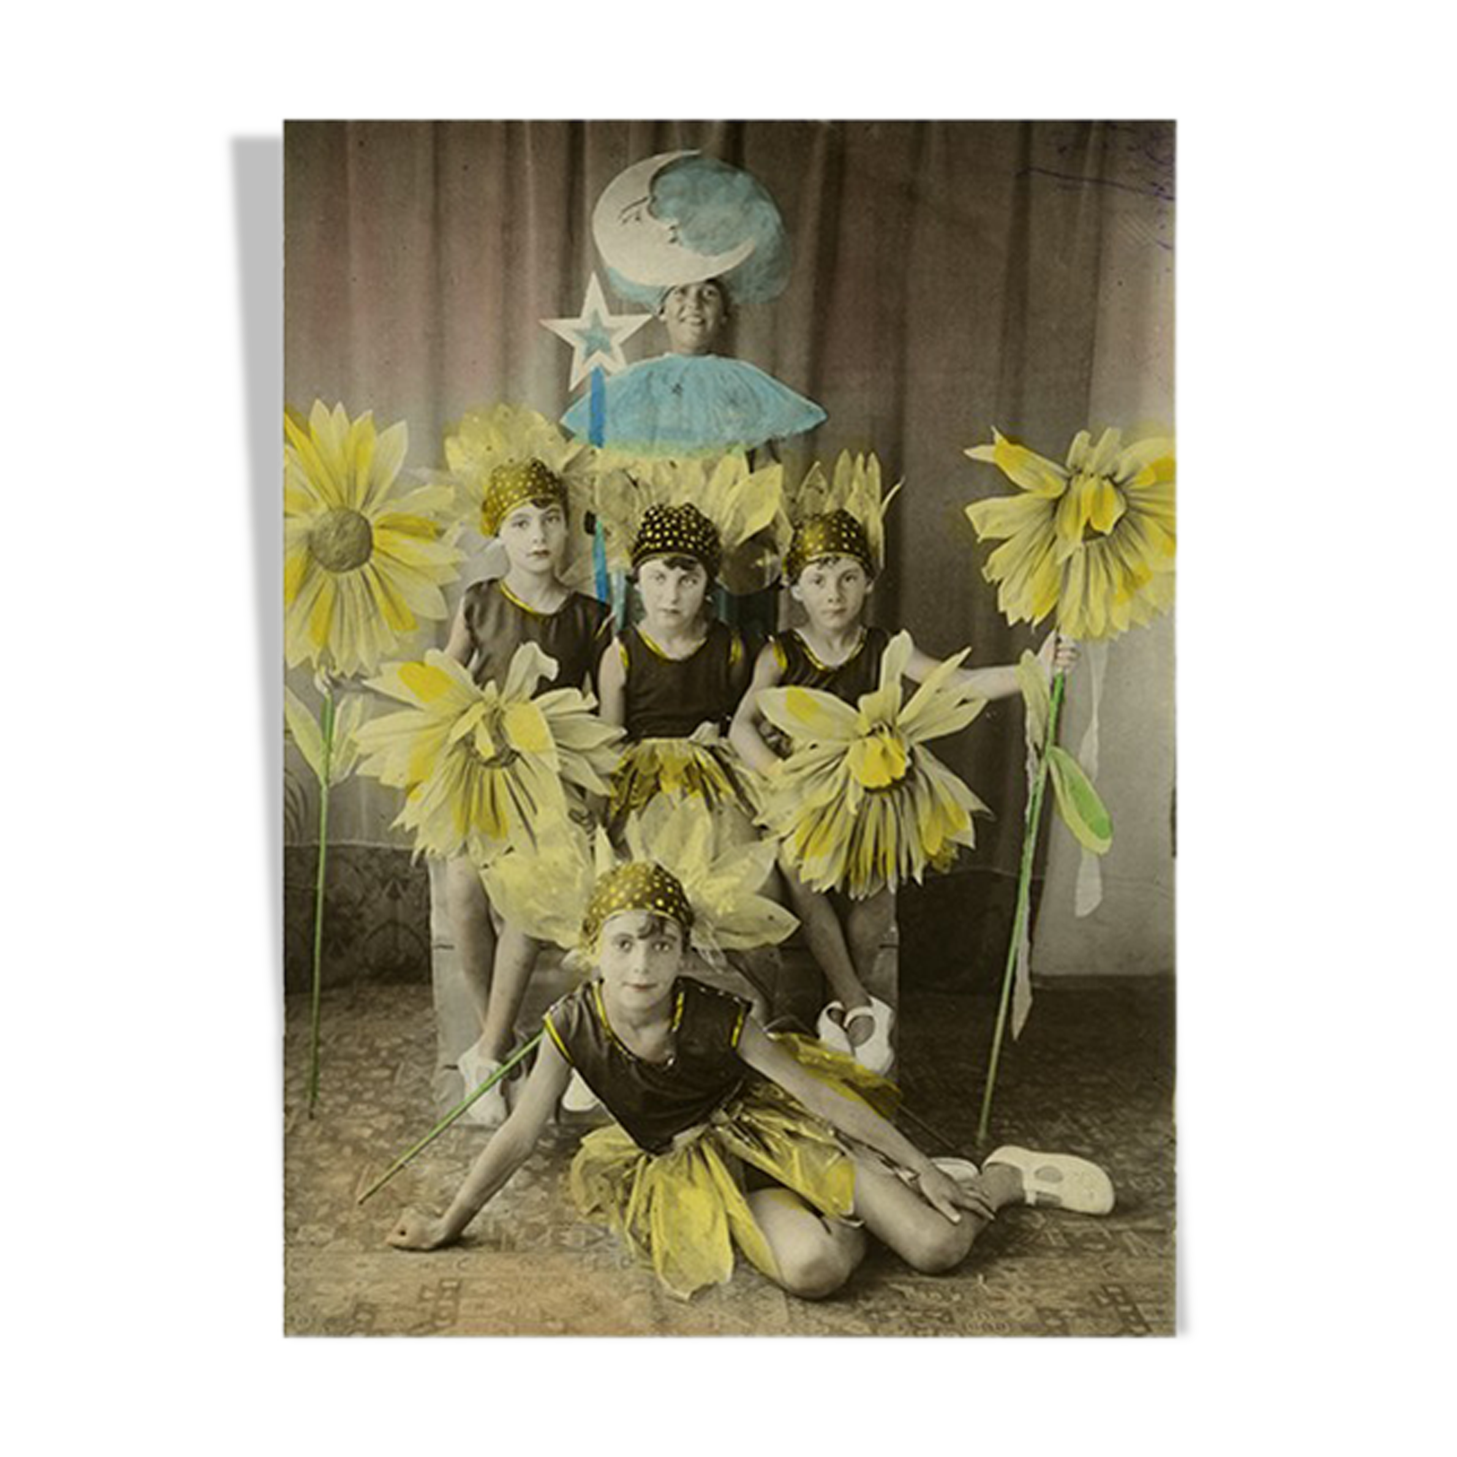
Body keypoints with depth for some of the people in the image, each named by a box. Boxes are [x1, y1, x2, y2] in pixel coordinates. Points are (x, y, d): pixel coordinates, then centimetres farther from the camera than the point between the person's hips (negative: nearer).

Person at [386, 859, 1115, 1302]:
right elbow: (519, 1135, -10)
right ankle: (860, 1211, 6)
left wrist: (919, 1166, -12)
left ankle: (1009, 1176, 21)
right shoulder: (574, 1024, -19)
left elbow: (816, 1092, -17)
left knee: (939, 1247, -13)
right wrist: (448, 1226, -7)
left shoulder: (715, 1016, -24)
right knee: (812, 1267, -30)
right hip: (697, 1163, 2)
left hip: (769, 1127, -2)